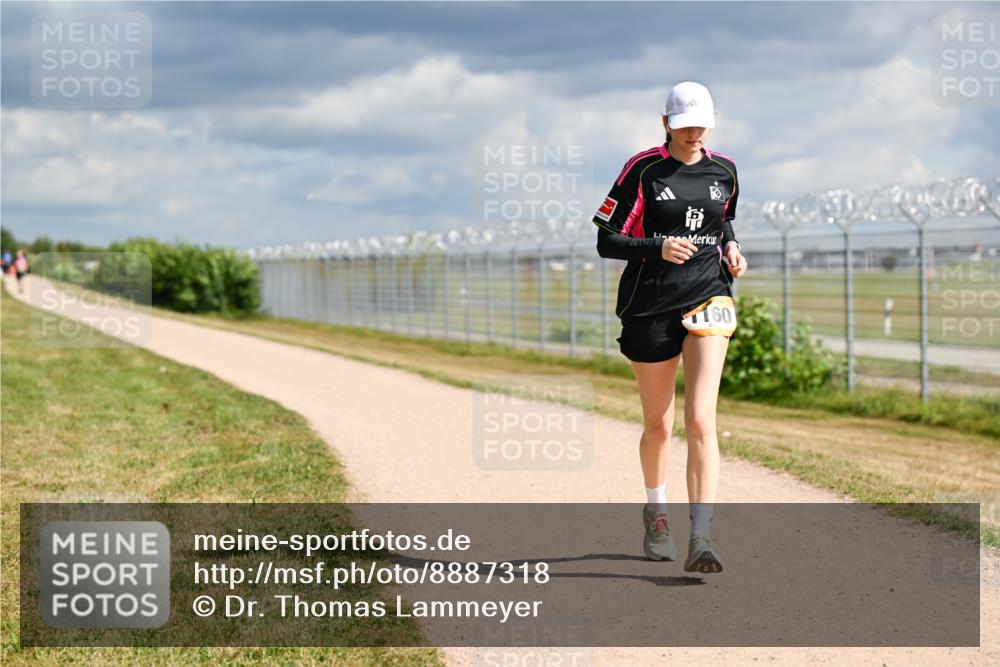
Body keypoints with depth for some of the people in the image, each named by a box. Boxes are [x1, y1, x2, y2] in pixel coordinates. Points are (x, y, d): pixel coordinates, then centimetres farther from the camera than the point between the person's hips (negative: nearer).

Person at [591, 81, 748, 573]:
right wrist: (658, 247, -22)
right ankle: (655, 512, 39)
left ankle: (702, 539, -20)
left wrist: (730, 247, 5)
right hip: (650, 306, -1)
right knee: (658, 425, 11)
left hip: (708, 298, 1)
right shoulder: (643, 170, -5)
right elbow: (607, 242, -6)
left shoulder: (723, 171, 8)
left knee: (701, 420, -14)